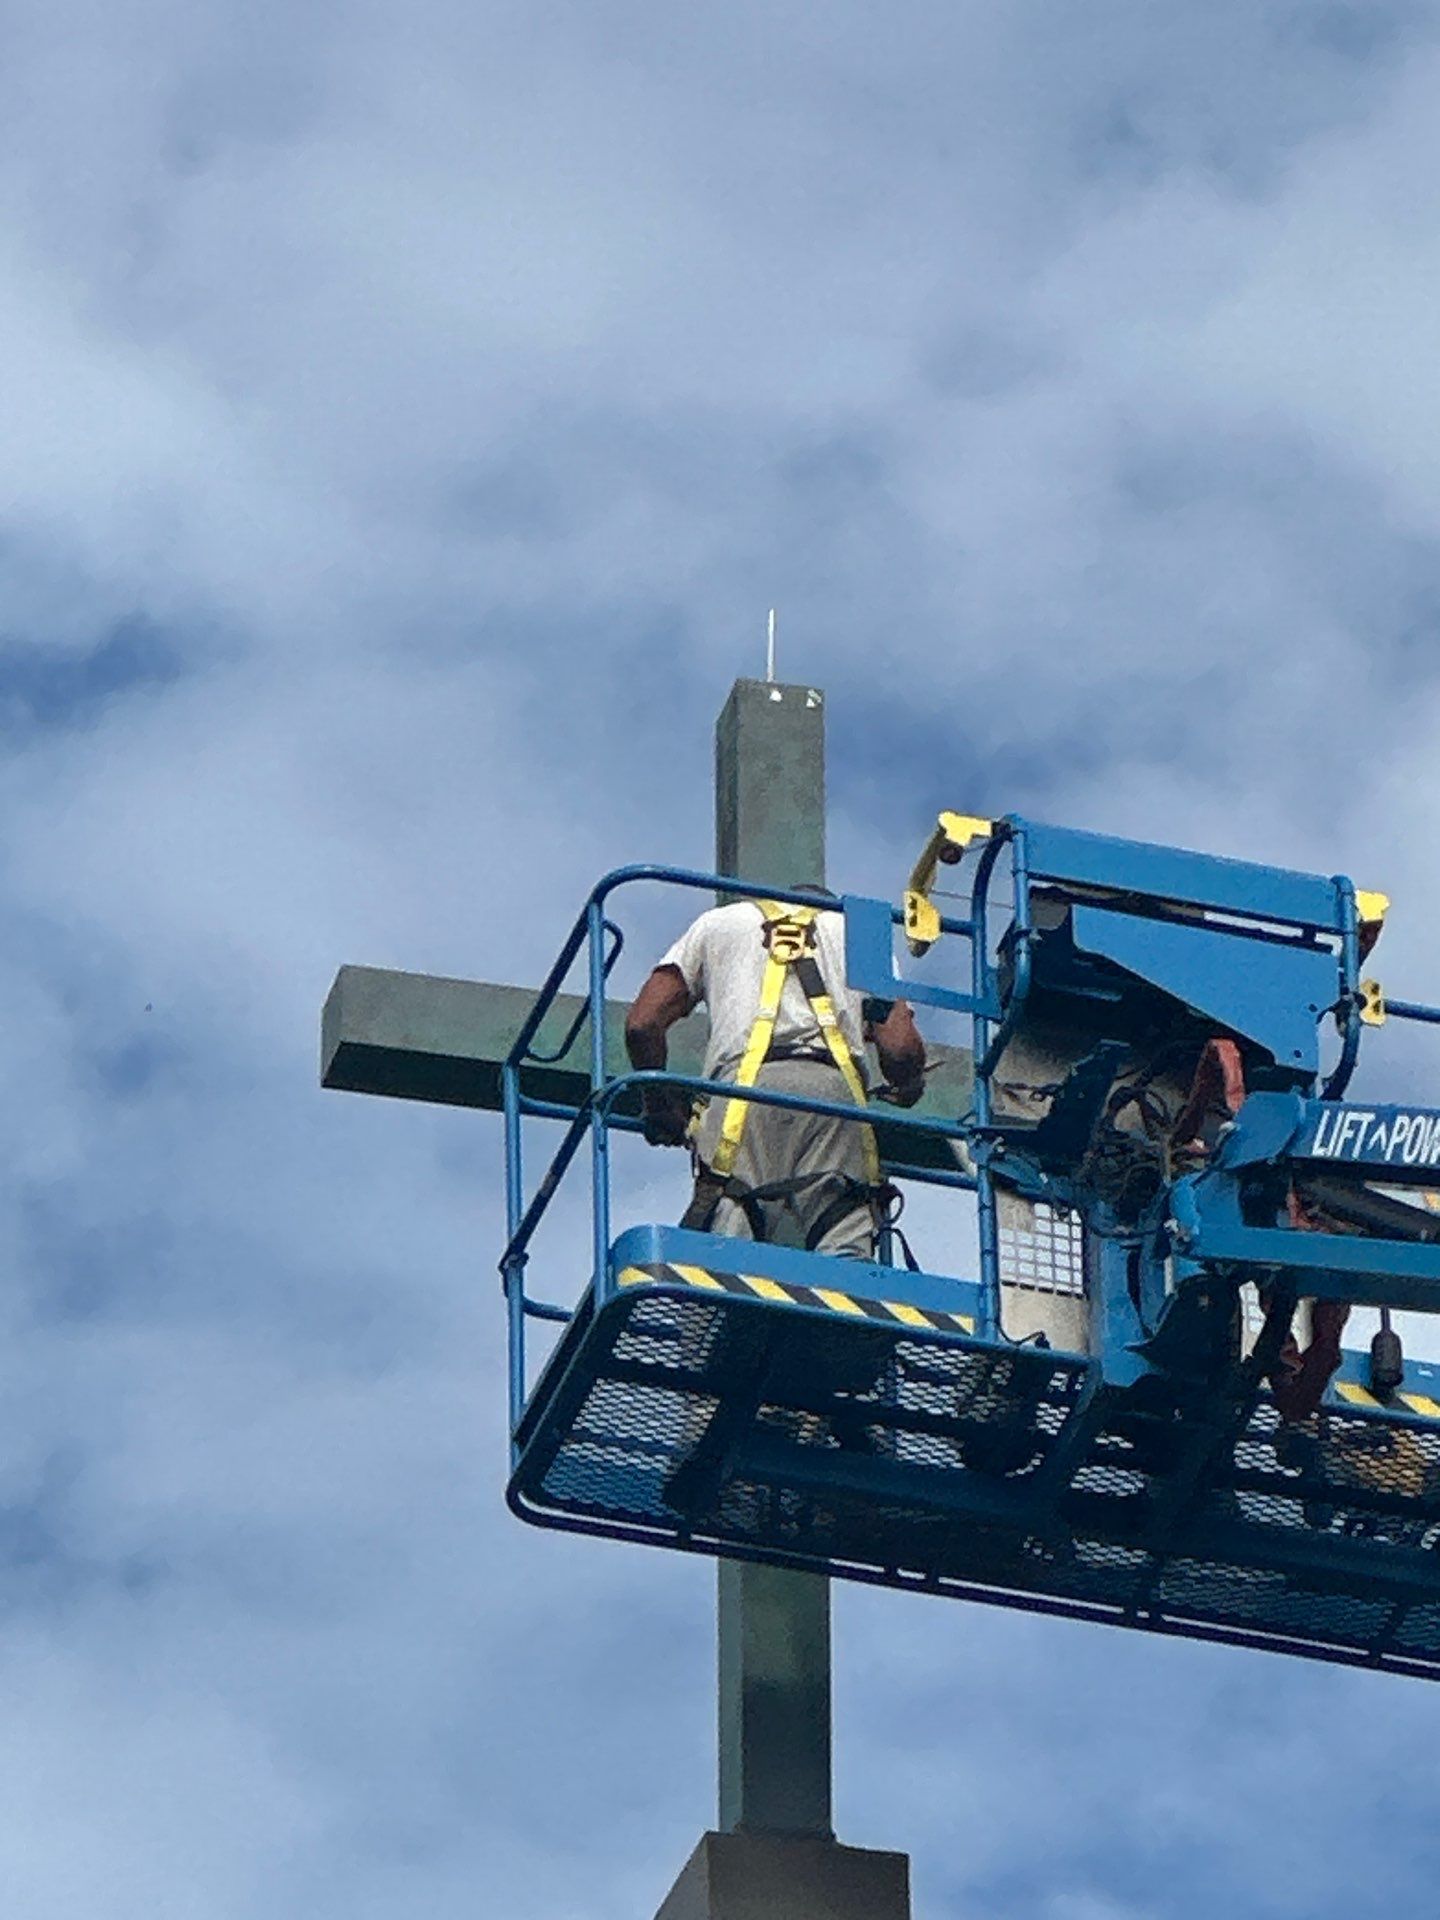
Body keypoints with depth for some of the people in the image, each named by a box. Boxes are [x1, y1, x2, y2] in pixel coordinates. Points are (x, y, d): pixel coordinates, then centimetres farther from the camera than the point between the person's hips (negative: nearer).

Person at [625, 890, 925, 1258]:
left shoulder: (717, 922, 32)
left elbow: (642, 1024, 20)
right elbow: (901, 1049, 14)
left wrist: (660, 1102, 35)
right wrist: (906, 1087, 37)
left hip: (746, 1088, -1)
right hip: (837, 1087, 1)